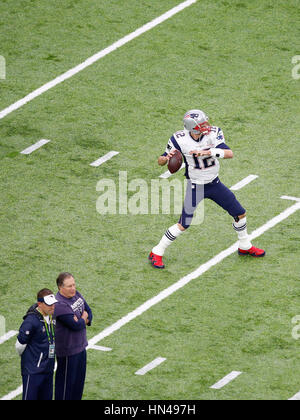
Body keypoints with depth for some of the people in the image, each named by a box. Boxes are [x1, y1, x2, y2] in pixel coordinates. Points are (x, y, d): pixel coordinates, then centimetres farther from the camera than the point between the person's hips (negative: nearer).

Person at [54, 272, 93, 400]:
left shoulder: (76, 294, 3)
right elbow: (76, 325, -29)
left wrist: (81, 320, -14)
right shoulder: (60, 304, -26)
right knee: (67, 380, 2)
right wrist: (84, 318, -7)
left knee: (79, 378, 20)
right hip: (68, 350, -9)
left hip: (80, 345, 9)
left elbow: (89, 312, 8)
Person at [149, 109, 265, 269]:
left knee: (240, 214, 10)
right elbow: (160, 161, -8)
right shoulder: (180, 140, -19)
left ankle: (245, 247, 35)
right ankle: (156, 253, 10)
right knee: (183, 225, -7)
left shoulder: (213, 134, -16)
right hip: (195, 187, -3)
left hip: (214, 184, 3)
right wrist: (167, 157, -32)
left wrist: (206, 152, -40)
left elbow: (229, 153, -28)